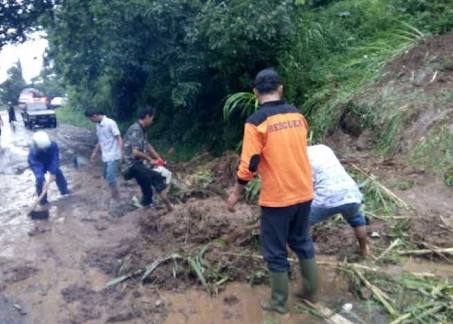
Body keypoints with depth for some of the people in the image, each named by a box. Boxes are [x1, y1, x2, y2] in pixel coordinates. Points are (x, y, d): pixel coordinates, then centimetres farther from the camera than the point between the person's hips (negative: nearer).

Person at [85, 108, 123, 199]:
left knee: (110, 177, -12)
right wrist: (94, 152, 27)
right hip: (105, 156, 9)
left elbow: (119, 138, -16)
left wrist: (121, 153, -25)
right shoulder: (98, 125, 10)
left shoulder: (110, 123, -15)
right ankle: (115, 195, 29)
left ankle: (116, 197, 1)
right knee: (107, 176, 15)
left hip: (113, 156, -9)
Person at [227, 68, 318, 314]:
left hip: (277, 198, -6)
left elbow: (249, 165, -16)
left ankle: (279, 302, 23)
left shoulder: (256, 121, -15)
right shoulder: (297, 115, 3)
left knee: (276, 252, 10)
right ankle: (311, 290, 35)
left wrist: (236, 193, -2)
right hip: (304, 193, 6)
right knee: (302, 242, 22)